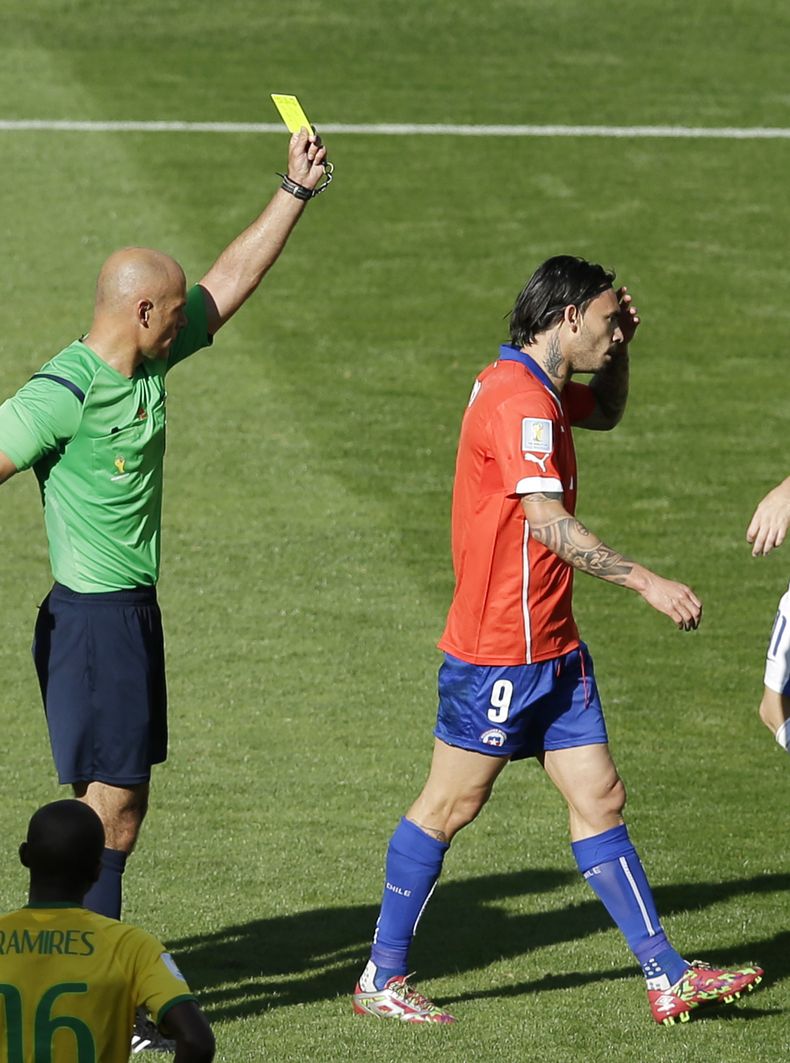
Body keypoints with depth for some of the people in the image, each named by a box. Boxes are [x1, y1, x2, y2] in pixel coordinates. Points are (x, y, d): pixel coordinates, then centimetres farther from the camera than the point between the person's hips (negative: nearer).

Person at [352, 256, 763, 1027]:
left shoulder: (539, 389, 12)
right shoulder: (517, 398, -20)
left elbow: (607, 412, 34)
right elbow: (548, 524, -28)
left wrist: (620, 346, 14)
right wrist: (646, 583, -29)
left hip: (553, 647, 10)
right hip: (497, 651, -10)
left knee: (599, 800, 7)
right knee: (448, 807, 1)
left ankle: (667, 978, 7)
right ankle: (382, 979, 11)